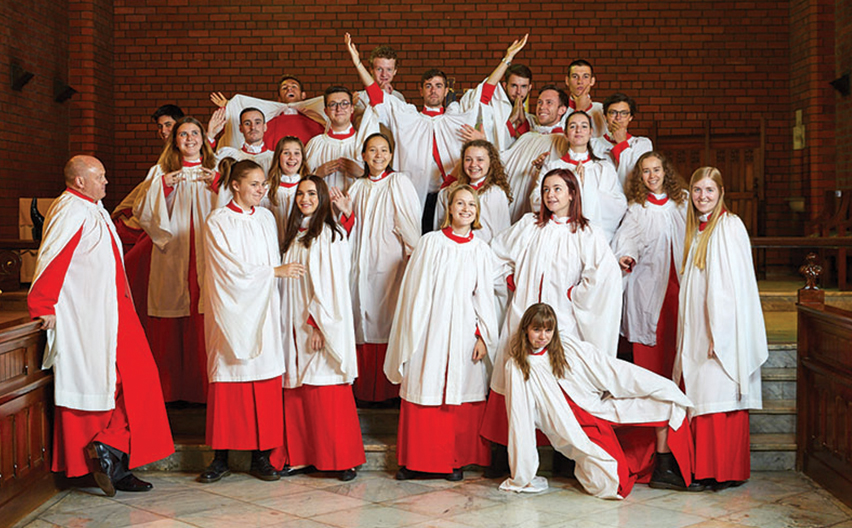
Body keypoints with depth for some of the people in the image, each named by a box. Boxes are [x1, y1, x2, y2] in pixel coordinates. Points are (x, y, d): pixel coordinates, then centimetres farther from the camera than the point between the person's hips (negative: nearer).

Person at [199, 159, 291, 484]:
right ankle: (221, 458, 6)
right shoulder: (218, 221, -3)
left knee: (265, 380, 0)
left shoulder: (266, 218, 13)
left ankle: (261, 455, 7)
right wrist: (275, 271, -7)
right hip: (231, 310, -4)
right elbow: (234, 268, -9)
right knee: (228, 381, -2)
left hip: (263, 311, 4)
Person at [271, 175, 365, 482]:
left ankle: (341, 459, 4)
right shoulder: (294, 234, 15)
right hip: (296, 325, 7)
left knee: (328, 396, -4)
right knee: (297, 394, 6)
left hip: (323, 325, -7)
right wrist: (288, 324, 11)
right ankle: (302, 457, 13)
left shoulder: (330, 235, -7)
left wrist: (318, 324, -17)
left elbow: (333, 283, -12)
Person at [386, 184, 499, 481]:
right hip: (431, 331, -2)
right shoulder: (431, 243, 1)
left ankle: (455, 461, 15)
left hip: (463, 331, 2)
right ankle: (416, 460, 13)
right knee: (424, 392, 2)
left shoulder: (481, 251, 8)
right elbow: (417, 291, 0)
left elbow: (484, 297, 10)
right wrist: (413, 334, -3)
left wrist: (482, 335, 2)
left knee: (462, 395, 3)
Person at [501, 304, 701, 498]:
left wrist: (661, 387, -1)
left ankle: (664, 472, 2)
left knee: (664, 402, -9)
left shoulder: (568, 346, 3)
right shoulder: (517, 368, -4)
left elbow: (609, 369, 3)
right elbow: (520, 420, -5)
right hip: (577, 430, -4)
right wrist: (521, 479, -5)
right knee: (608, 486, -23)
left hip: (602, 408, 4)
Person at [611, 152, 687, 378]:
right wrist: (627, 257, -22)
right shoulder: (637, 207, 7)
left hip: (680, 279, 1)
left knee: (678, 338, -2)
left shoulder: (683, 200, 11)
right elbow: (626, 238, -2)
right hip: (649, 282, -1)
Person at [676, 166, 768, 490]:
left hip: (724, 329, -7)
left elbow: (734, 285, -14)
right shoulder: (696, 229, 15)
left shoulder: (730, 226, -9)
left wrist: (719, 335, -19)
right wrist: (689, 337, 14)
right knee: (700, 398, 6)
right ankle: (705, 468, 12)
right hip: (698, 330, 7)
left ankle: (729, 471, 1)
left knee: (721, 398, -6)